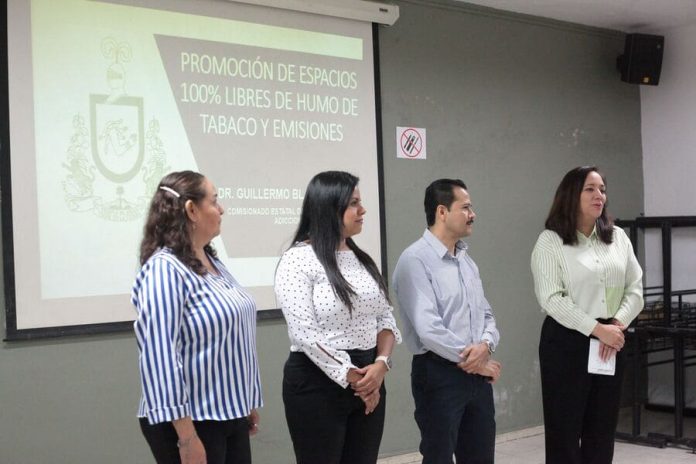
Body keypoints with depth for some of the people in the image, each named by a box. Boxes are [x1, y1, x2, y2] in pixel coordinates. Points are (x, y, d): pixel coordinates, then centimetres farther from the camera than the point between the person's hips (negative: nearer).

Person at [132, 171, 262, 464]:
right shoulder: (165, 269, -18)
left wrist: (248, 403, 19)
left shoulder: (212, 262, 11)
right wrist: (186, 436, -25)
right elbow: (160, 357, -24)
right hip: (193, 422, -9)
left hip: (230, 414, 9)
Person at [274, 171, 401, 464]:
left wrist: (381, 364, -9)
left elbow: (385, 318, 9)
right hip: (318, 384, -6)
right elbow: (306, 335, -17)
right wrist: (352, 378, -14)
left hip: (369, 379, 7)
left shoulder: (362, 259, 11)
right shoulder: (298, 260, -11)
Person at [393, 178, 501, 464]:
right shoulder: (415, 260, -14)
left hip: (478, 375, 8)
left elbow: (486, 314, 15)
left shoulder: (467, 260, 13)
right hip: (439, 375, -8)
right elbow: (428, 329, -21)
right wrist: (473, 361, -11)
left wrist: (485, 345, -8)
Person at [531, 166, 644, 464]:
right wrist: (597, 329, -18)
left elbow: (635, 289, 7)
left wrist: (617, 324, -10)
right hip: (566, 342, -5)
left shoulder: (618, 238, 10)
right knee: (564, 430, 1)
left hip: (611, 343, 5)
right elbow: (552, 299, -14)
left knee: (602, 431, 10)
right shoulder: (550, 241, -5)